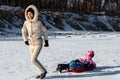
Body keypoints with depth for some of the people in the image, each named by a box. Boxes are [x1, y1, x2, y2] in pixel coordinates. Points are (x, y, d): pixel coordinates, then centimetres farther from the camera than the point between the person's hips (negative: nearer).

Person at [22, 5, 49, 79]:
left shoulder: (38, 22, -13)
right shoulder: (26, 23, -2)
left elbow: (45, 31, 0)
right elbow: (24, 31, 16)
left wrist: (46, 41, 4)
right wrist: (25, 40, 10)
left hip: (38, 43, -5)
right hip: (31, 44, 6)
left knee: (33, 59, -15)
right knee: (33, 59, 11)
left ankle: (43, 71, 4)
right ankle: (41, 73, 28)